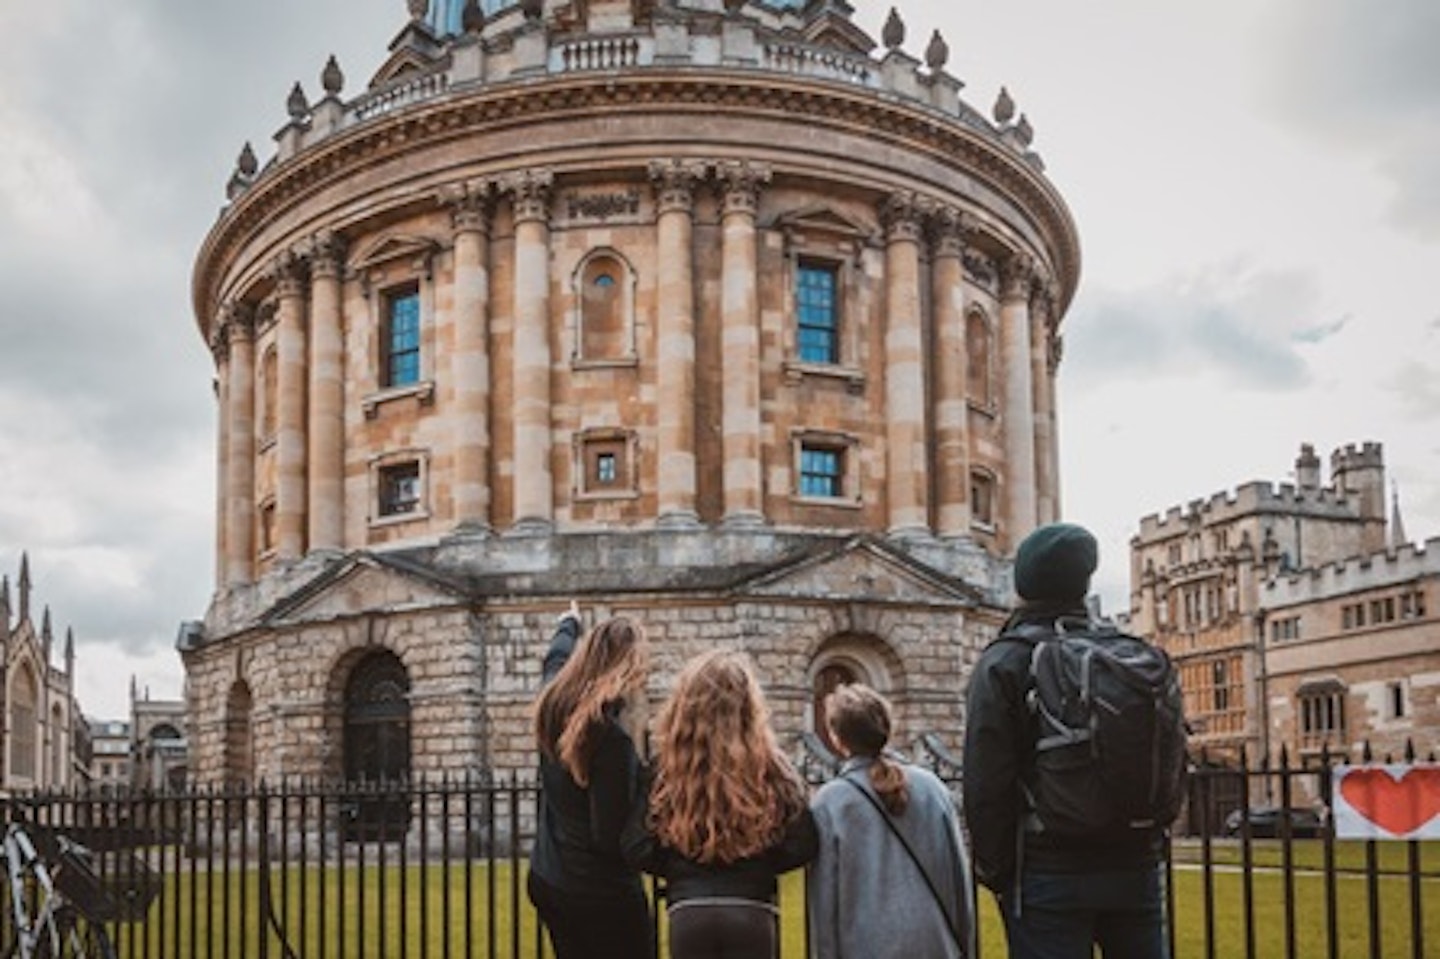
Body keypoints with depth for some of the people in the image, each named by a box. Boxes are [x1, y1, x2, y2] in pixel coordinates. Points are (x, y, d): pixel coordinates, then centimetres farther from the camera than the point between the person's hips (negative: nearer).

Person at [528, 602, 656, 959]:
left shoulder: (555, 703, -1)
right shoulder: (611, 733, -24)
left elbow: (556, 657, 24)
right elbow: (611, 836, -23)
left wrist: (570, 623, 44)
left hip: (547, 880, 8)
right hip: (603, 893, -8)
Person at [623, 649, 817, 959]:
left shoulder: (665, 768, -3)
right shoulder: (768, 767, -3)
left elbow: (637, 848, -3)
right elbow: (801, 845, -3)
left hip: (688, 914, 0)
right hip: (752, 914, 0)